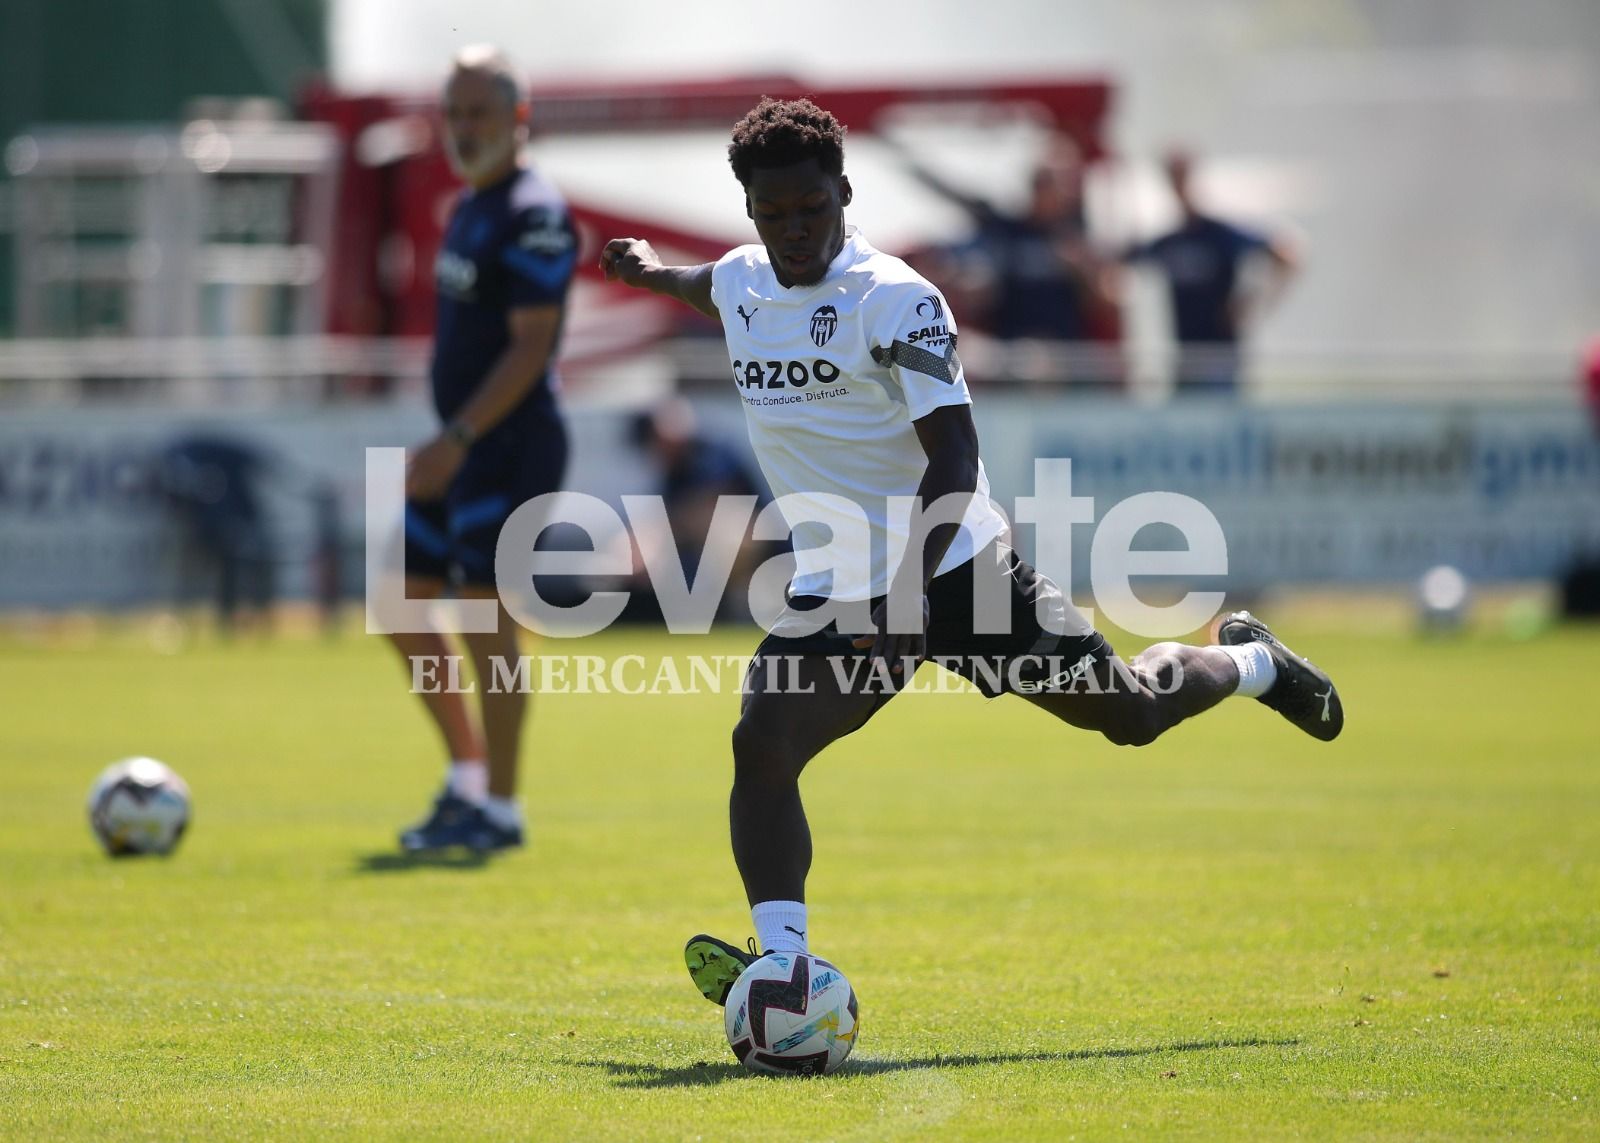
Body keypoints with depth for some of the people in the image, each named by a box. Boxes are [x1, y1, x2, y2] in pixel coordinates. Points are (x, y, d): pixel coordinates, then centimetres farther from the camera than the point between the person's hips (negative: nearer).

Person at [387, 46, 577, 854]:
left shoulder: (533, 215, -14)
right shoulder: (469, 207, 16)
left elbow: (531, 346, -19)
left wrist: (458, 438, -24)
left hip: (509, 447, -10)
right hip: (462, 449, 10)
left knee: (486, 621, -6)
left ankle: (499, 808, 1)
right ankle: (468, 775, 19)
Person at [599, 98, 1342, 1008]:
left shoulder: (895, 300, -19)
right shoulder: (741, 283, 1)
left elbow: (953, 458, -24)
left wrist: (907, 590, -35)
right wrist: (652, 273, 42)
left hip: (955, 563, -4)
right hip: (835, 589, 4)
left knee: (1133, 714, 10)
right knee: (762, 745, -21)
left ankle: (1249, 663, 42)